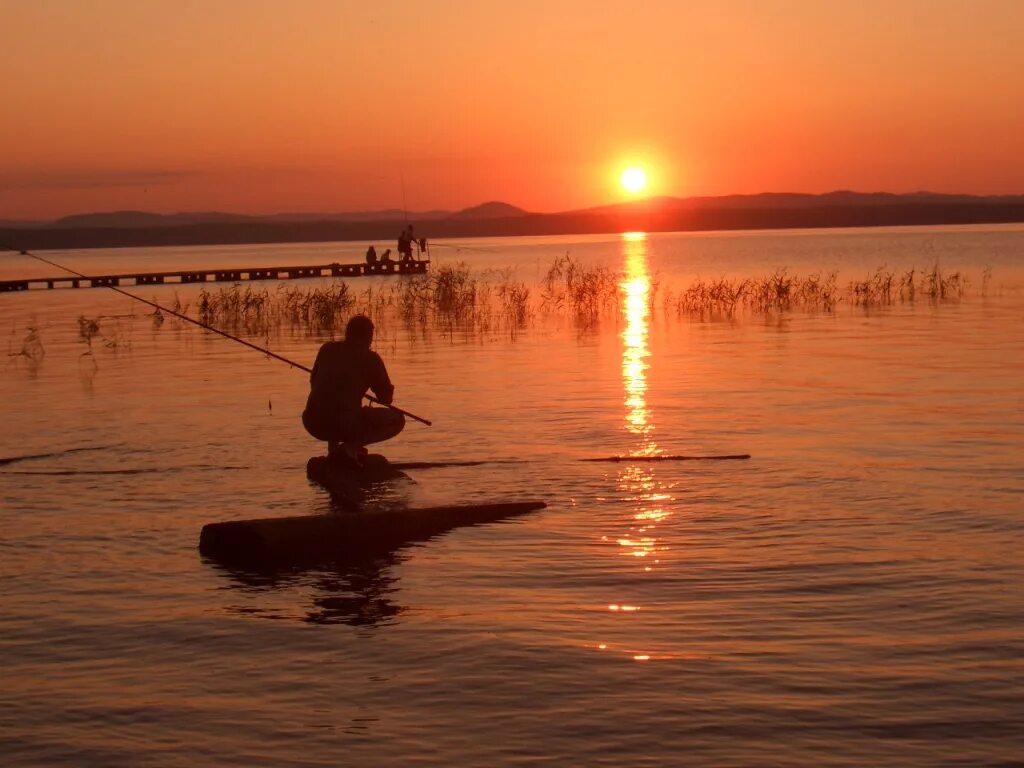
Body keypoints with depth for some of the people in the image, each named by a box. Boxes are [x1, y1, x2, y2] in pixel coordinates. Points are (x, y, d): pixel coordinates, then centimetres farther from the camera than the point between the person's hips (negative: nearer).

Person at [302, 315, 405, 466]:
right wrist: (388, 387, 31)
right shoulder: (370, 358, 3)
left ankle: (333, 447, 15)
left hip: (314, 425, 6)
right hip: (347, 426, -6)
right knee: (398, 420, 14)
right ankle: (351, 446, -6)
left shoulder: (327, 349, 14)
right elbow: (386, 399, 8)